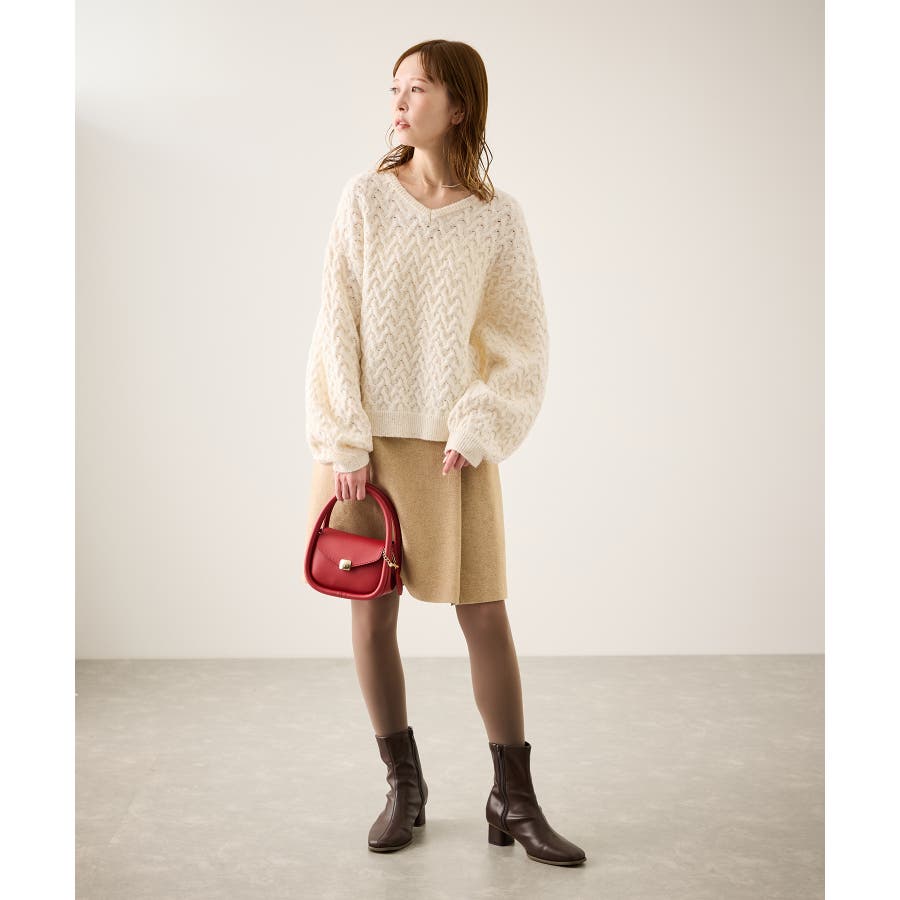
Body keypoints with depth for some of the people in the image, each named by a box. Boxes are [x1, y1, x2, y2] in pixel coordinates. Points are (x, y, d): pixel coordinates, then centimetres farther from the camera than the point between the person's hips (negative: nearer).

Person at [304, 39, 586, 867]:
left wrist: (477, 433, -9)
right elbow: (339, 325, -2)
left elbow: (524, 342, 1)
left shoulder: (498, 216, 0)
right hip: (367, 440, 1)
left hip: (452, 444, -1)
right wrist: (345, 442, -8)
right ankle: (404, 788, 23)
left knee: (487, 617, 1)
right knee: (371, 615, 6)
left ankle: (515, 803, 15)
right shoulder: (366, 197, 1)